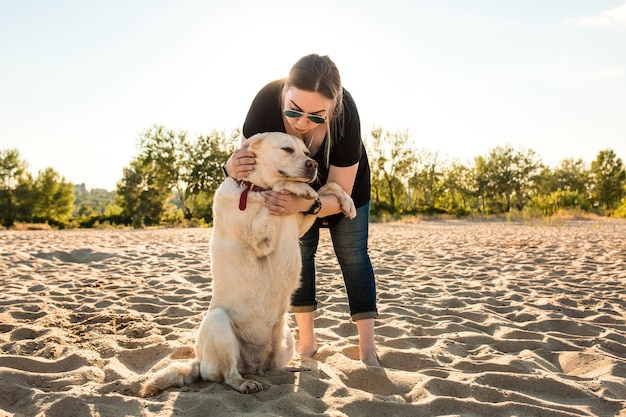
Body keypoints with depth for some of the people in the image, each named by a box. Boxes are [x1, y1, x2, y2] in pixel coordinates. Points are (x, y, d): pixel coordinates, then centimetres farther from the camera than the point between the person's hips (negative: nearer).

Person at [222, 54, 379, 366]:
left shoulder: (345, 114, -41)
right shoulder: (267, 101, -38)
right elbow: (250, 157, -24)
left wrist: (306, 206, -52)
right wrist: (234, 168, -48)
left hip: (345, 178, -1)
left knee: (353, 254, -2)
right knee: (300, 252, -1)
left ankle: (367, 347, 4)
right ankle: (307, 341, 10)